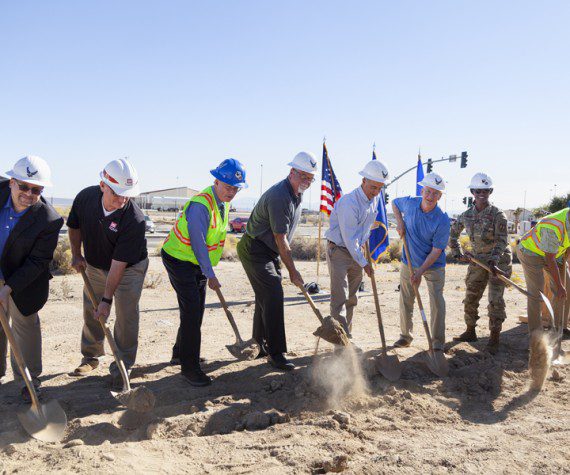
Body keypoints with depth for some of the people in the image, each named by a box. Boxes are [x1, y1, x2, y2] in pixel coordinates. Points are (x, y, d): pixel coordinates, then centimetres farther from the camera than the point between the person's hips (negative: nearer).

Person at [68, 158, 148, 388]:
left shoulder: (134, 218, -35)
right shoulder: (85, 197, -20)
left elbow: (119, 263, -33)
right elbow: (74, 225, 4)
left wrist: (107, 299, -30)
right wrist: (76, 254, 1)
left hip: (130, 269, -4)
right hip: (95, 266, 5)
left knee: (126, 317, -5)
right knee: (91, 312, 14)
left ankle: (121, 368, 9)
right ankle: (91, 357, 35)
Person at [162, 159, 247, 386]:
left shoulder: (224, 203, 3)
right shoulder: (200, 205, -28)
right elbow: (198, 242, -26)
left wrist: (209, 270, 17)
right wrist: (210, 274, -22)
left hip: (197, 262, 9)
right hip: (178, 259, -9)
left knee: (196, 310, 15)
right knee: (191, 311, -10)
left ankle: (180, 353, 34)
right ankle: (189, 367, -2)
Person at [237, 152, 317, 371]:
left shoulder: (298, 193, 7)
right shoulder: (278, 196, -26)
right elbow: (280, 239, -25)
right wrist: (292, 271, -21)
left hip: (271, 252, 10)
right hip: (255, 250, -10)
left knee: (266, 297, 15)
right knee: (273, 295, -16)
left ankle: (260, 345, 29)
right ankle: (276, 353, -11)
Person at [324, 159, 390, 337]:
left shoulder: (375, 199, 3)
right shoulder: (348, 202, -24)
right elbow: (349, 238, -22)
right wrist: (363, 263, -16)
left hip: (356, 251, 8)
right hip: (338, 250, -8)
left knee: (351, 298, 12)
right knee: (339, 297, -12)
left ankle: (347, 335, 20)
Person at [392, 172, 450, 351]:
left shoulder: (442, 220, -23)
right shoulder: (410, 203, -12)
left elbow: (436, 251, -21)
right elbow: (394, 203, 13)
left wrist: (420, 271, -25)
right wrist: (399, 222, -4)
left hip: (433, 265, -4)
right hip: (408, 262, 4)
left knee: (437, 302, -7)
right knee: (405, 301, 10)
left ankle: (438, 344, 3)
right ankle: (406, 336, 26)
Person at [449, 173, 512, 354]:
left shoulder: (497, 215, -14)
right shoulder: (466, 215, -1)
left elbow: (501, 241, -19)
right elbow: (453, 234, 13)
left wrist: (493, 261, -30)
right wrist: (458, 254, 5)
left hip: (498, 259, -5)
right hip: (477, 259, 5)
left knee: (495, 300, -6)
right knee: (470, 297, 10)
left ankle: (494, 338, 3)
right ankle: (470, 332, 26)